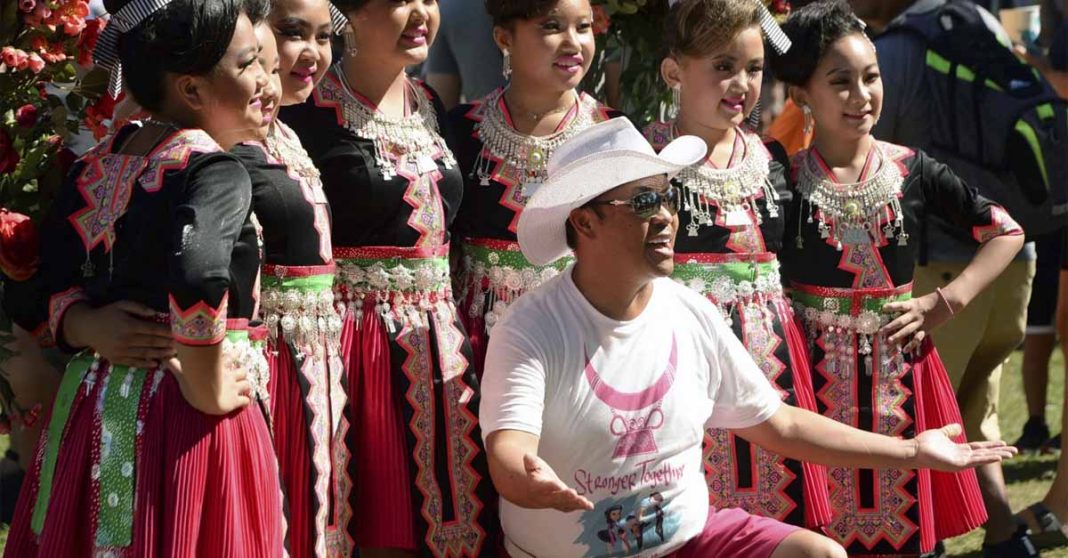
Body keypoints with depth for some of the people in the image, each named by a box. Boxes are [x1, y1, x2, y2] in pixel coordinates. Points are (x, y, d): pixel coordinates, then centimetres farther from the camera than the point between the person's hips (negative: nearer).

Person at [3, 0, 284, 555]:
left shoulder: (96, 166, 8)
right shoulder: (216, 170, -15)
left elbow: (53, 278, 6)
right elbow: (197, 275, -31)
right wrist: (208, 390, -22)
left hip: (95, 407, 7)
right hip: (184, 423, -7)